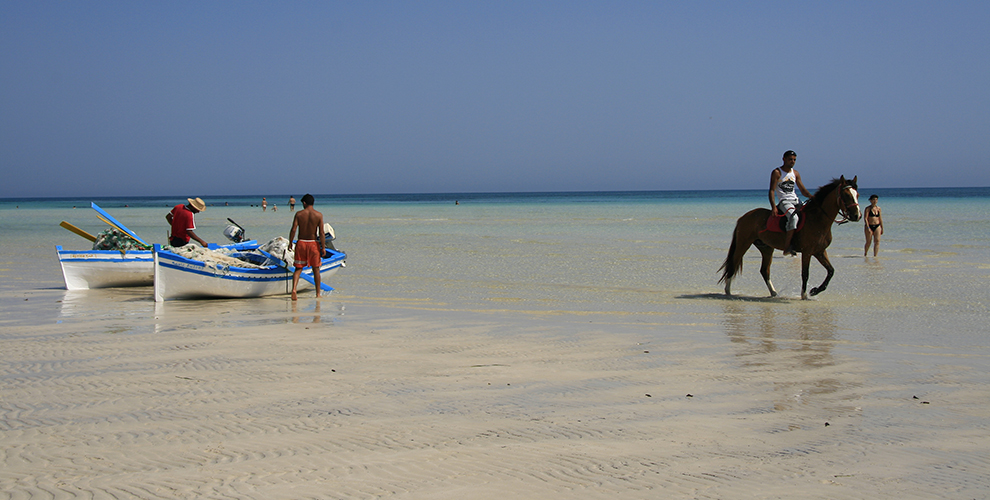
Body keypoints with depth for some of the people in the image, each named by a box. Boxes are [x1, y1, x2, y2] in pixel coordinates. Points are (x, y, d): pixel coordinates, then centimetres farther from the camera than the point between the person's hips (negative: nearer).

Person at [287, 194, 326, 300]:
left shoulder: (299, 214, -3)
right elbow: (321, 233, -8)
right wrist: (322, 247, -2)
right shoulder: (318, 215, -4)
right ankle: (318, 293, 18)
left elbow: (293, 229, -9)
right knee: (316, 269, 13)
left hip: (301, 243, 0)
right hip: (313, 243, 0)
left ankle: (294, 288, -18)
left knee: (298, 268, 5)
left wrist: (290, 243, 2)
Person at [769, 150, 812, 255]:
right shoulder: (777, 172, -2)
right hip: (783, 202, -7)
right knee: (793, 217, -33)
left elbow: (803, 190, 18)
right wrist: (773, 206, -22)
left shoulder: (795, 173, 15)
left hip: (796, 201, 7)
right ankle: (786, 247, -34)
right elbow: (772, 190, -8)